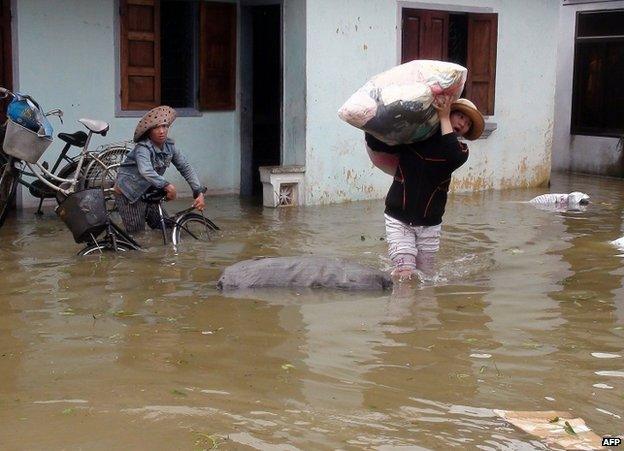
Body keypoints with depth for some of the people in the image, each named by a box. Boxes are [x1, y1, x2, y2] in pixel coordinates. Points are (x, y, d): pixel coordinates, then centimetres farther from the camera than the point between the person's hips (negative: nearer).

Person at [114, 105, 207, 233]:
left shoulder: (169, 146, -5)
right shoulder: (143, 148, -25)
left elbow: (186, 168, -4)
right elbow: (146, 171, -43)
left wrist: (199, 192, -16)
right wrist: (167, 185, -52)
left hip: (147, 192, 7)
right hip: (128, 193, -7)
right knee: (137, 233, -6)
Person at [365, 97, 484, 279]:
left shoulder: (459, 149, 3)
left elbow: (454, 157, -22)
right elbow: (375, 143, -4)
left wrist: (444, 118, -17)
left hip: (429, 224, 3)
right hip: (398, 219, -3)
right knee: (405, 275, -15)